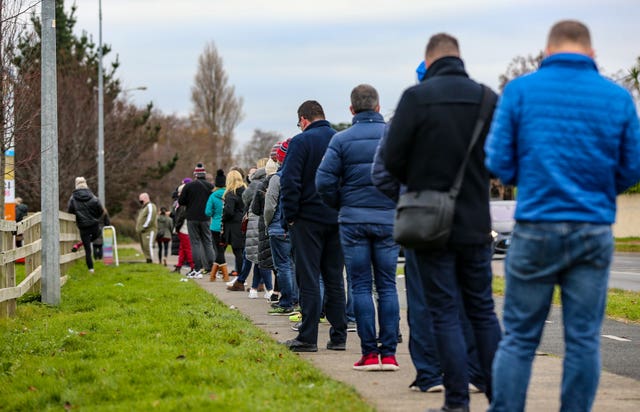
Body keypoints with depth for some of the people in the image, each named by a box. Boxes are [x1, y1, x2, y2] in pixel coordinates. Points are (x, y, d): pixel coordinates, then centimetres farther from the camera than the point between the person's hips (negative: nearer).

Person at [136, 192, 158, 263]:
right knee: (144, 247, 6)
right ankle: (147, 261, 6)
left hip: (148, 231, -10)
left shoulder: (150, 206, -6)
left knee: (148, 246, -16)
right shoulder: (143, 208, 25)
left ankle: (150, 261, -18)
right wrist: (138, 229, 16)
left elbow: (150, 219, -17)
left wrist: (143, 227, -18)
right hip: (142, 231, 10)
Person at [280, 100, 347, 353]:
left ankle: (308, 338, -3)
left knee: (308, 279, -2)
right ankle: (338, 336, 12)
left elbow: (290, 182, -13)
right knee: (334, 279, 11)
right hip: (338, 219, 5)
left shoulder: (301, 142, -9)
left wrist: (289, 216, -5)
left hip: (308, 218, -5)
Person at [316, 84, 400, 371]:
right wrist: (398, 203, 11)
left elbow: (324, 181, -7)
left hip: (353, 221, -1)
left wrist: (340, 205, 9)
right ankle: (389, 353, 2)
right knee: (387, 286, 5)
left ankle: (369, 353, 0)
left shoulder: (341, 139, -3)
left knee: (361, 287, 3)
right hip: (389, 219, 1)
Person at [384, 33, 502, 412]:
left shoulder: (417, 97, -11)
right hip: (476, 224, 3)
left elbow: (393, 159, -9)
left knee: (445, 313, 2)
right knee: (483, 310, 13)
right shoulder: (488, 98, 0)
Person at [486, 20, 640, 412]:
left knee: (519, 338, 5)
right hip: (595, 231, 1)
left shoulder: (520, 90, -1)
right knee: (584, 339, 5)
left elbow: (499, 162, -1)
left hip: (537, 228, -1)